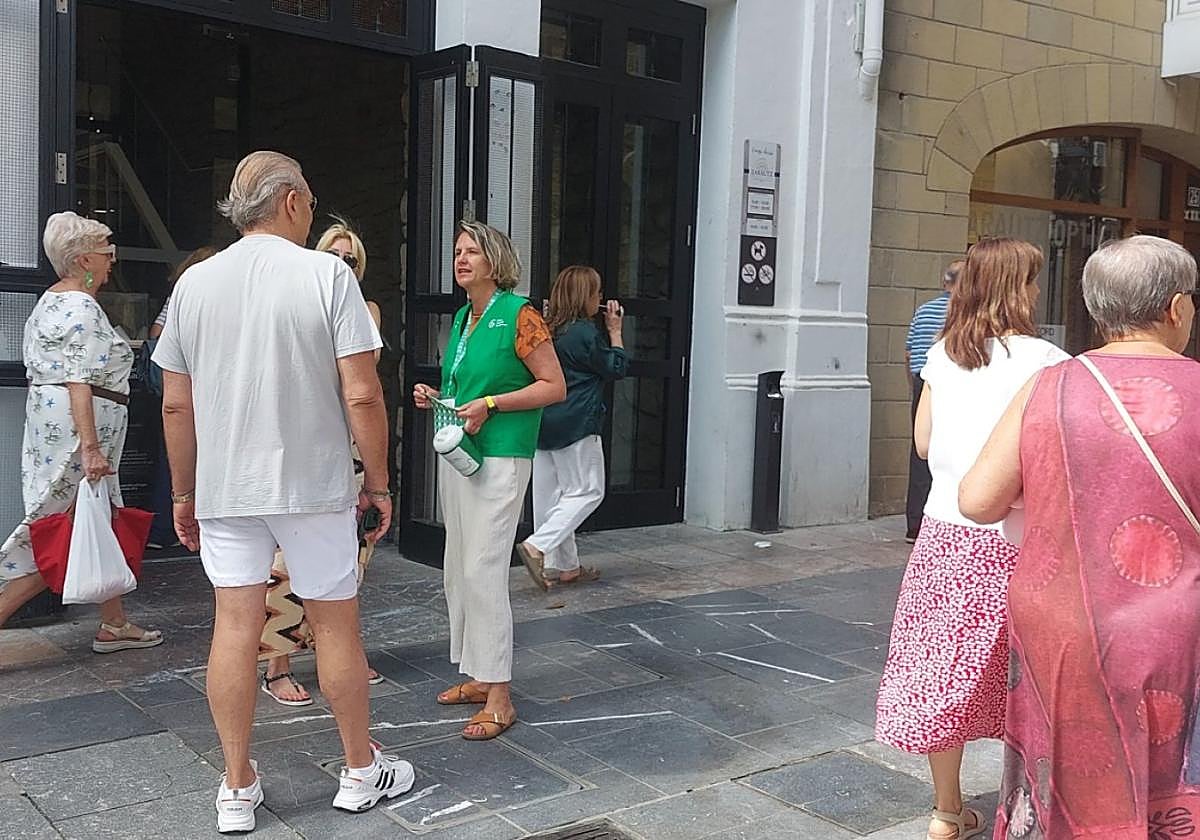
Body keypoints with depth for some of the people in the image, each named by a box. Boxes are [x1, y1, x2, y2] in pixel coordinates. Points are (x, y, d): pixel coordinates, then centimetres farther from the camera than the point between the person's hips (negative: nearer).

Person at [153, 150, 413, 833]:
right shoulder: (328, 274, -9)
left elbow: (176, 404, 6)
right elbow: (361, 395, -14)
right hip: (314, 485, -3)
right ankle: (361, 771, 23)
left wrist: (184, 492, 16)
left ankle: (238, 790, 16)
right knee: (336, 624, 9)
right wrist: (378, 480, -2)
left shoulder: (195, 283, 3)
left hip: (224, 489, 3)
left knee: (236, 625, 7)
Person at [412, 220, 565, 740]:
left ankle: (499, 697, -3)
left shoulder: (519, 315, -10)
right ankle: (478, 676, 25)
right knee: (458, 568, 12)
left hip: (498, 458, -9)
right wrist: (435, 397, 8)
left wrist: (490, 404, -18)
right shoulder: (462, 318, 14)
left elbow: (554, 386, -11)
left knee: (483, 570, -11)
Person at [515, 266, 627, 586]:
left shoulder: (549, 330, 9)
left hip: (543, 424, 8)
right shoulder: (585, 332, -13)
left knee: (552, 494, 11)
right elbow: (616, 368, -4)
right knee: (587, 491, 2)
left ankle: (566, 565, 19)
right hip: (576, 424, -8)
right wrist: (615, 331, 7)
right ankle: (537, 546, -11)